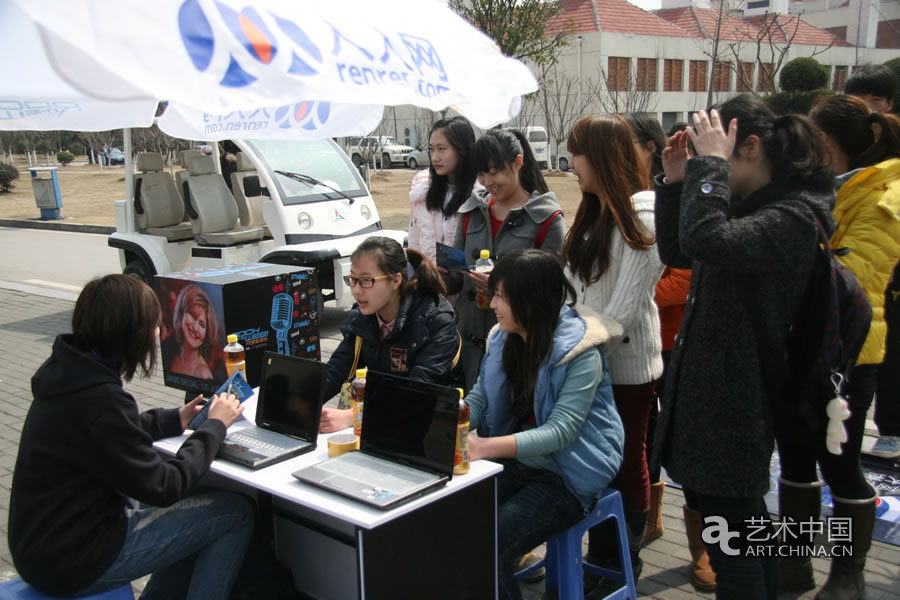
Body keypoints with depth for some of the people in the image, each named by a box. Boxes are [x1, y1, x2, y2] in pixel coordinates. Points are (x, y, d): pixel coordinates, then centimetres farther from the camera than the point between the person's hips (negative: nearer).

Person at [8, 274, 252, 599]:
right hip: (71, 563, -9)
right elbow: (163, 488, -21)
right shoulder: (99, 398, -29)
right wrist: (214, 426, -9)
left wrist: (175, 419, 13)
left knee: (194, 504, 21)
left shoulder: (69, 371, 0)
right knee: (235, 512, -4)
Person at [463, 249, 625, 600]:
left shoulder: (581, 351, -17)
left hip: (567, 476, -6)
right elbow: (479, 398, 7)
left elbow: (561, 431, -24)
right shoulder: (503, 338, 4)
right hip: (515, 463, 6)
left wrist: (486, 447, -35)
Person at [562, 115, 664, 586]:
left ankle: (625, 565, 23)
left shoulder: (641, 217, -16)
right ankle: (599, 558, 27)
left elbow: (626, 308, -20)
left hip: (625, 365, -8)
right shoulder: (593, 214, 12)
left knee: (628, 464, 8)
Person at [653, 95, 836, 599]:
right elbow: (676, 252, 17)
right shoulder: (745, 204, 11)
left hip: (737, 400, -10)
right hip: (708, 385, 10)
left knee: (731, 535, -1)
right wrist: (677, 182, 6)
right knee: (748, 520, 23)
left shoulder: (793, 217, -19)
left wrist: (710, 162, -23)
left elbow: (704, 238, -35)